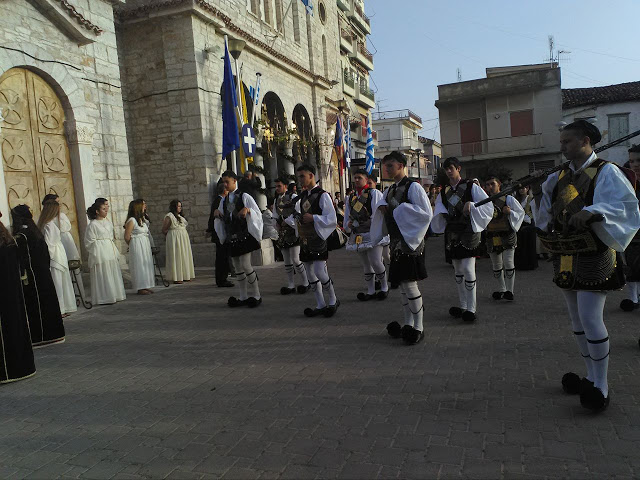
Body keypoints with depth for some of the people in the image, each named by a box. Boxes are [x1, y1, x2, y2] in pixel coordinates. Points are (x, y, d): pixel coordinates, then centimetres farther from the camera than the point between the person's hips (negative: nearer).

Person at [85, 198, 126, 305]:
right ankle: (104, 298, 0)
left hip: (110, 251, 7)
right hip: (100, 253, -7)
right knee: (103, 275, -5)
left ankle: (114, 295, 18)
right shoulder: (93, 224, -8)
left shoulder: (108, 222, 12)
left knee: (113, 274, 10)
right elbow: (90, 242, -8)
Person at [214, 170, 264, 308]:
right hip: (231, 237, 6)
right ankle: (243, 297, 16)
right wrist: (217, 213, 1)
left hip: (244, 235, -6)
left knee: (245, 265, -11)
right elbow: (221, 219, 21)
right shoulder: (224, 200, 15)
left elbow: (258, 213, -6)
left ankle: (256, 295, 1)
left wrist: (247, 210, -23)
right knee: (237, 267, 8)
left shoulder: (244, 196, -3)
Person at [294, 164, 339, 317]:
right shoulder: (302, 196, 15)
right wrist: (297, 220, 10)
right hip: (305, 239, 8)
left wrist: (314, 218, -22)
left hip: (318, 238, -8)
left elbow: (332, 219, -16)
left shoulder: (322, 195, -9)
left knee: (319, 272, -12)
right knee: (310, 274, 9)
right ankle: (320, 305, 21)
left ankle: (333, 300, 11)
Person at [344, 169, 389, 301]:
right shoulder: (350, 198, 16)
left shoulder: (374, 193, -3)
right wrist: (347, 227, 1)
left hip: (372, 233, -6)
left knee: (375, 262, -12)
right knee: (366, 264, 11)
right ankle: (371, 291, 19)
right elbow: (347, 217, 19)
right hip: (358, 235, 6)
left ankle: (384, 287, 10)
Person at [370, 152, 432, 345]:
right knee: (403, 285, 12)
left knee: (410, 284, -6)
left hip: (410, 242, -8)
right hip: (396, 243, 8)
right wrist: (382, 208, 0)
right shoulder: (389, 190, 15)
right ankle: (408, 324, 22)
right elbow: (383, 213, 24)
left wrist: (399, 207, -17)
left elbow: (427, 213, -17)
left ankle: (418, 327, 6)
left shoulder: (413, 187, -9)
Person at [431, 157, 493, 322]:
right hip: (452, 233, 6)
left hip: (468, 231, -5)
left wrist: (471, 206, -19)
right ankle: (463, 306, 20)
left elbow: (488, 205, -5)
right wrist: (442, 214, -6)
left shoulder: (471, 186, -1)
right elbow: (439, 213, 15)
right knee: (458, 269, 10)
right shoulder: (444, 192, 12)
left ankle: (471, 308, -8)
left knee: (468, 267, -13)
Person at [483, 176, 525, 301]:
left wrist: (510, 212, -15)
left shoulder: (508, 199, 0)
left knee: (508, 263, -11)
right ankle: (501, 289, 26)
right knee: (496, 265, 12)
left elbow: (521, 212, 4)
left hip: (507, 236, -3)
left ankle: (509, 290, -2)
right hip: (492, 237, 4)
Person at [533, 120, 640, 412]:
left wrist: (592, 212, -34)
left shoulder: (605, 172, -6)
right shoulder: (559, 177, 13)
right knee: (577, 320, 13)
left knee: (590, 319, -10)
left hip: (592, 255, -7)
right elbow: (547, 216, 13)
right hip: (565, 255, 7)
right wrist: (539, 196, -3)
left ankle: (601, 388, 3)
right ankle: (592, 378, 27)